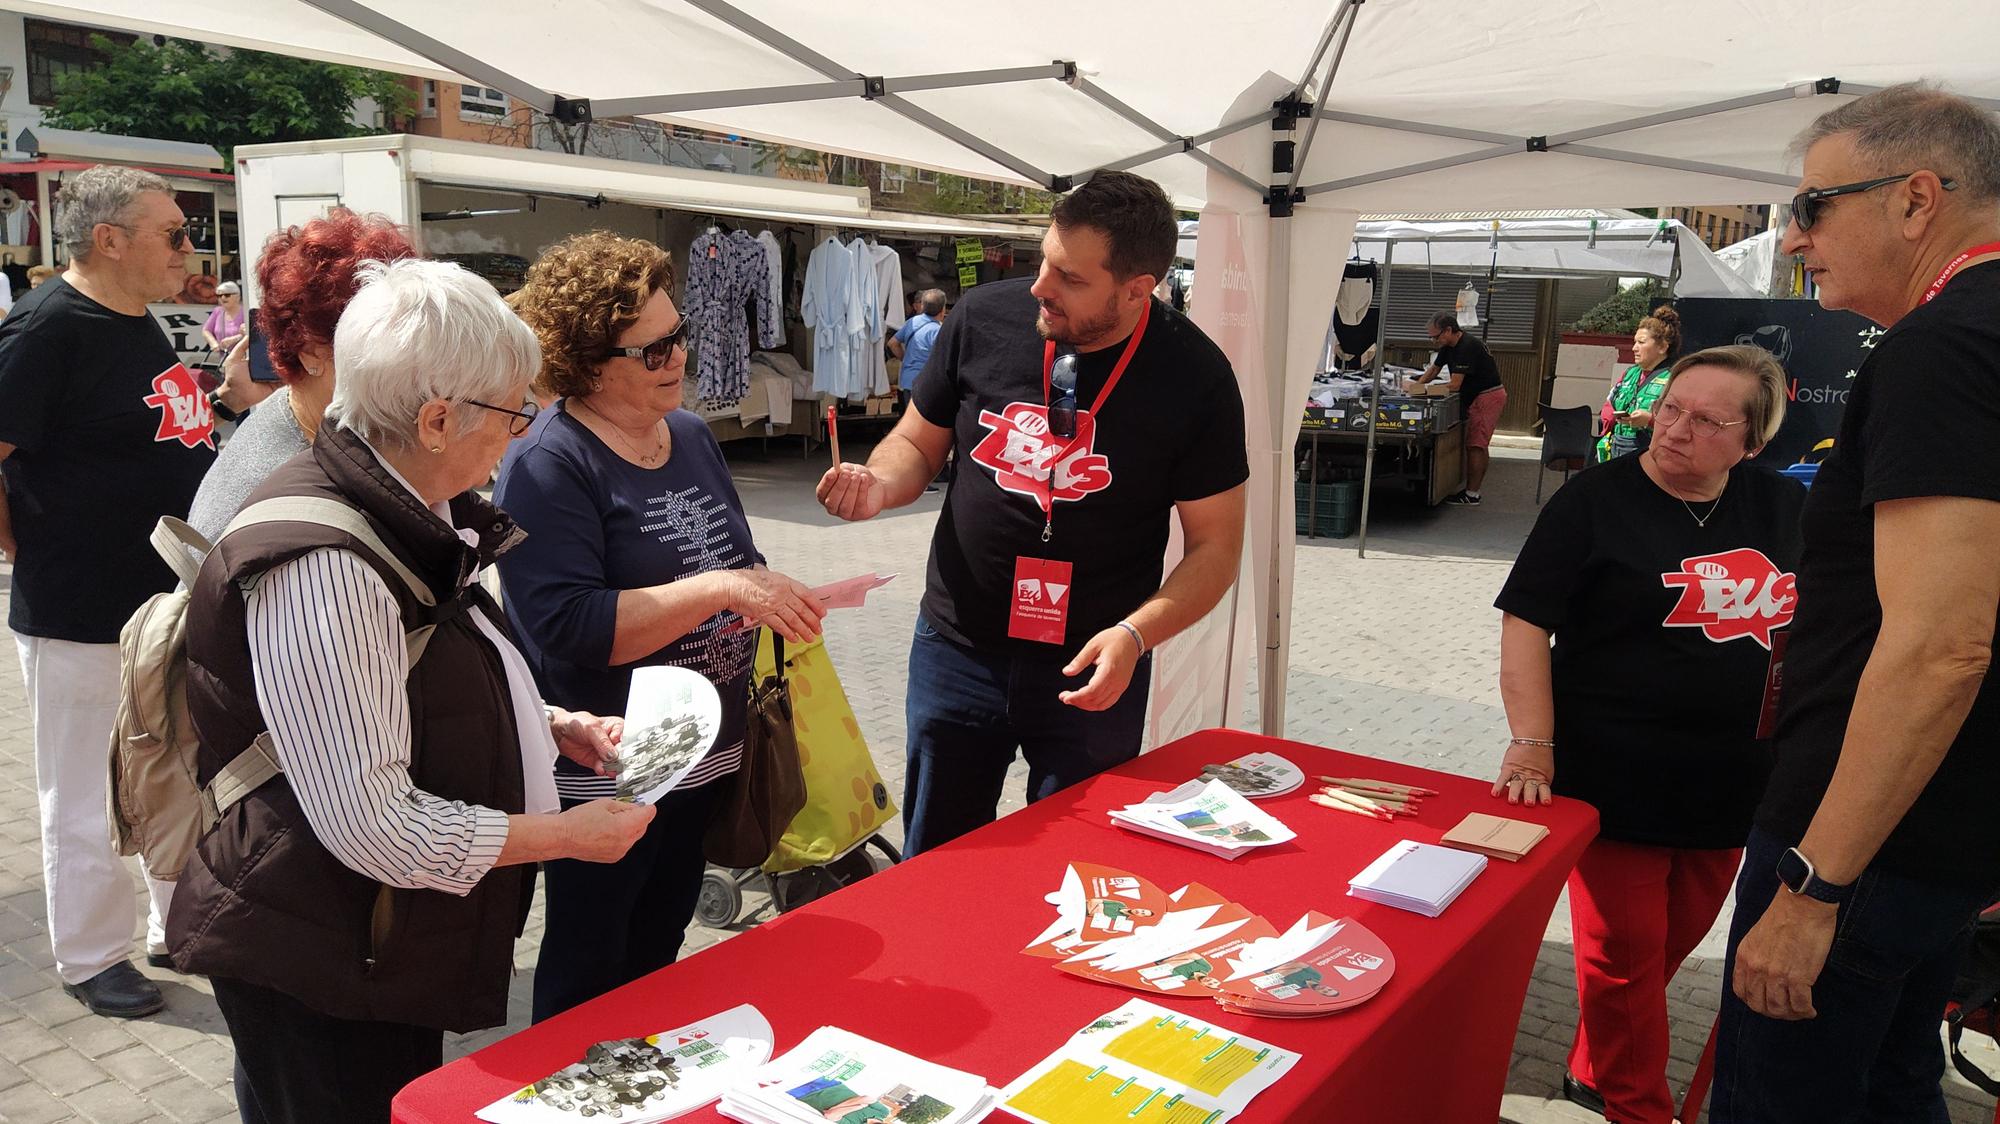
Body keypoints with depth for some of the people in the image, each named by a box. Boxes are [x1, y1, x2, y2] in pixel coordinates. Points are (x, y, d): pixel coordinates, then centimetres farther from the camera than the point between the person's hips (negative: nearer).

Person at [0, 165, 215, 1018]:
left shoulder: (140, 323, 9)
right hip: (83, 624, -8)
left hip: (174, 604, 9)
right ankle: (91, 959, 26)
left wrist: (229, 391, 9)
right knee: (87, 802, 8)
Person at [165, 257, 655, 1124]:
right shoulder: (320, 567, -28)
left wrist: (556, 728, 3)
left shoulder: (413, 522, 3)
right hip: (315, 980, -9)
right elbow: (375, 826, -29)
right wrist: (571, 836, -18)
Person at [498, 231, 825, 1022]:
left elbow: (735, 563, 18)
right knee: (589, 975, 11)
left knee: (658, 955, 24)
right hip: (603, 776, -7)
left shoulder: (691, 436, 6)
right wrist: (719, 590, -31)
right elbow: (567, 626, -29)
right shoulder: (546, 466, -18)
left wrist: (771, 595, -3)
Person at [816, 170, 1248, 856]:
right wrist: (879, 485, -16)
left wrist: (1135, 635, -22)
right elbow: (917, 442, 7)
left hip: (1092, 672, -2)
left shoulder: (1193, 375, -12)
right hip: (958, 650, 2)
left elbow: (1215, 543, -7)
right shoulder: (984, 319, -7)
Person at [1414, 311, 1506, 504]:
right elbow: (1433, 369, 20)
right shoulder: (1448, 347, 8)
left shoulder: (1468, 347, -22)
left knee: (1475, 446, -10)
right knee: (1479, 446, 12)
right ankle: (1473, 491, 17)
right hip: (1478, 397, 10)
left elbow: (1455, 385, -24)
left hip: (1488, 396, -10)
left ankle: (1471, 495, -9)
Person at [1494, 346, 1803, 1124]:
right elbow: (1527, 622, -12)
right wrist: (1533, 745, -21)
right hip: (1617, 776, -5)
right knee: (1624, 954, 4)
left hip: (1730, 780, 5)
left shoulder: (1786, 508, 4)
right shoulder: (1596, 501, -9)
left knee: (1672, 943, 16)